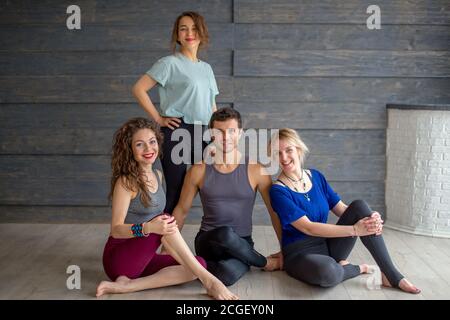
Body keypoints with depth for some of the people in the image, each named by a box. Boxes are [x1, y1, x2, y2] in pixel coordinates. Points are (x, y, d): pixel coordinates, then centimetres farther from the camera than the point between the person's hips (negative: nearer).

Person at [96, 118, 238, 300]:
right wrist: (147, 228, -36)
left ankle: (127, 286, -18)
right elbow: (116, 229, -19)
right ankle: (208, 280, -27)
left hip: (143, 257, 7)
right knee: (165, 221, -29)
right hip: (119, 258, -7)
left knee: (199, 264, -15)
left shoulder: (157, 176, 9)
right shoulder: (126, 182, -13)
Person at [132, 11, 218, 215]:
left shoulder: (206, 68, 18)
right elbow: (139, 89, -7)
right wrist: (158, 119, -9)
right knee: (176, 192, -4)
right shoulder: (170, 63, -1)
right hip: (177, 132, -6)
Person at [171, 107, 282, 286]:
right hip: (207, 242, 1)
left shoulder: (255, 170, -3)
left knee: (227, 274, -36)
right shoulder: (199, 170, -1)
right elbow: (181, 210, 9)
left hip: (241, 245, -1)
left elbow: (275, 212, 3)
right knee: (225, 235, -37)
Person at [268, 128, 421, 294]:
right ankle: (358, 268, -7)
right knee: (327, 272, -42)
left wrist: (370, 217, -19)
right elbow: (308, 228, -21)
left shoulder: (316, 176, 5)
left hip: (328, 245, 6)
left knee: (359, 206, -17)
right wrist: (355, 230, -27)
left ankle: (392, 275, -14)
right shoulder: (278, 191, -13)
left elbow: (342, 209, 3)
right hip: (300, 254, -6)